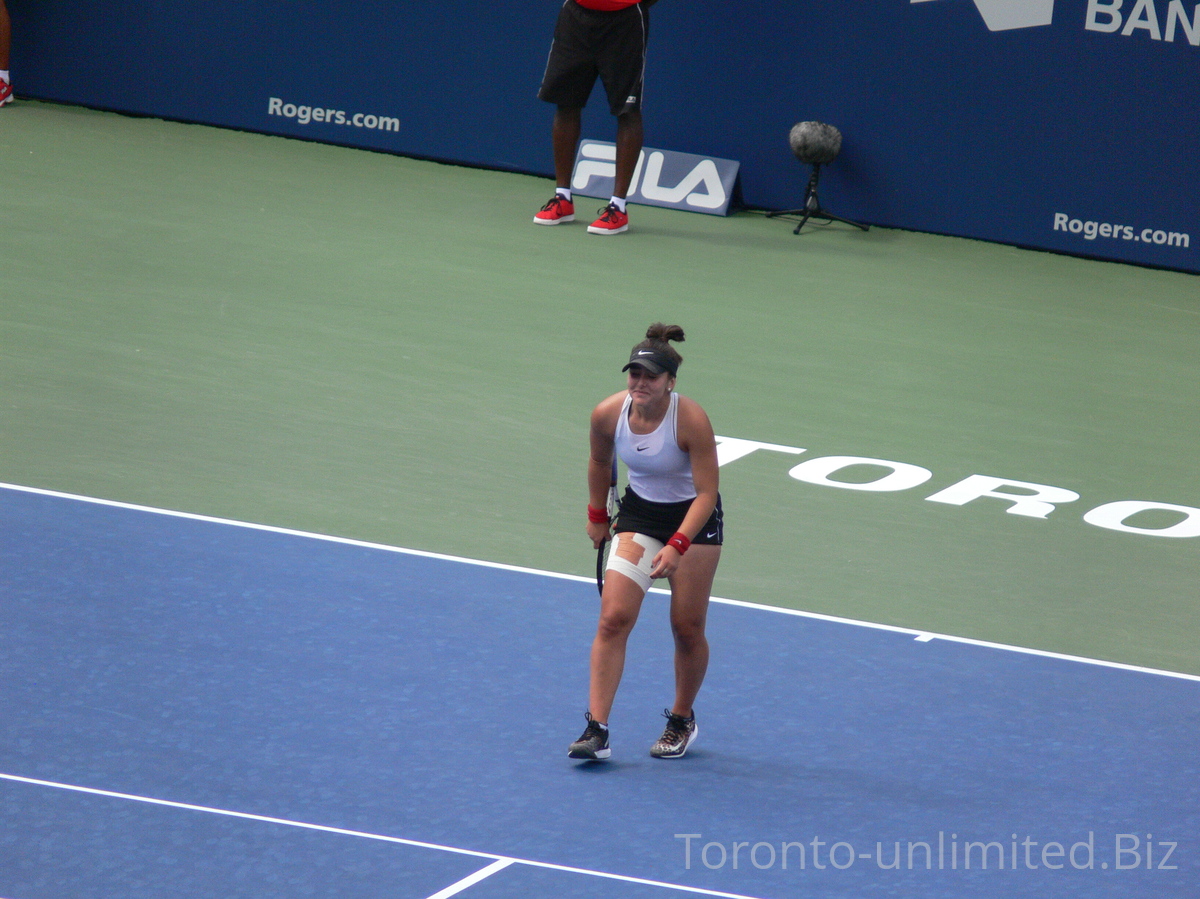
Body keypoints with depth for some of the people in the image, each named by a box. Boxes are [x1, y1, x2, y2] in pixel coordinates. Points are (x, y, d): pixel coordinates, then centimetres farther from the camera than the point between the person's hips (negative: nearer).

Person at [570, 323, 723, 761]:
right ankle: (596, 729, -13)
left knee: (687, 629, 2)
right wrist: (597, 516, 15)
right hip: (639, 514, 3)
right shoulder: (608, 414, -16)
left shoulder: (692, 420, -27)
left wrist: (677, 546, -34)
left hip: (694, 517, -3)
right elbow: (599, 463, 6)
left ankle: (682, 721, 27)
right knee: (613, 617, -12)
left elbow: (707, 492, -24)